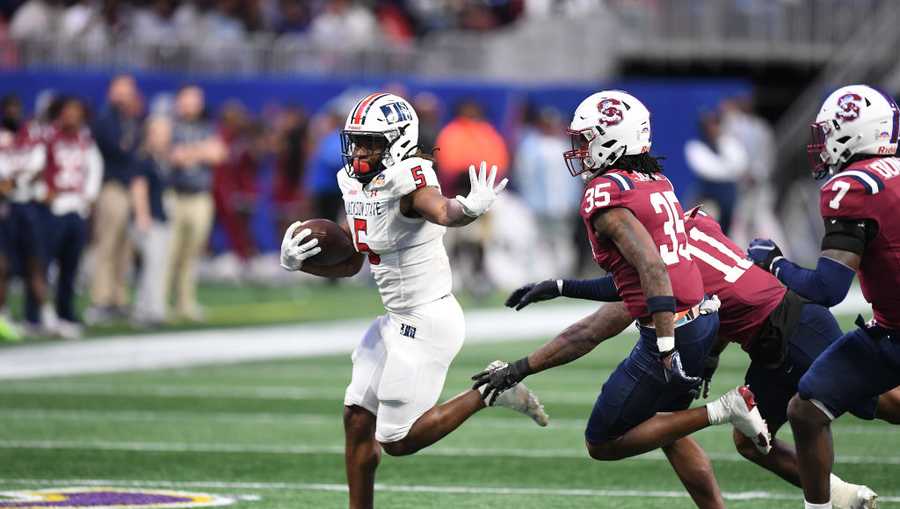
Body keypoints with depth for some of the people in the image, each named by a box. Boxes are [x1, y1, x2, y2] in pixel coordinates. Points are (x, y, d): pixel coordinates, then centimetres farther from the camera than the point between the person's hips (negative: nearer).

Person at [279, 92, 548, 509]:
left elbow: (442, 210, -46)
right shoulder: (356, 185, 6)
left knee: (396, 441, -5)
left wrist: (470, 208, -69)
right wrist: (296, 260, -1)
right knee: (356, 419, 9)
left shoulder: (407, 182, -21)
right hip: (399, 320, 9)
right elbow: (350, 264, 16)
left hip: (428, 322, -9)